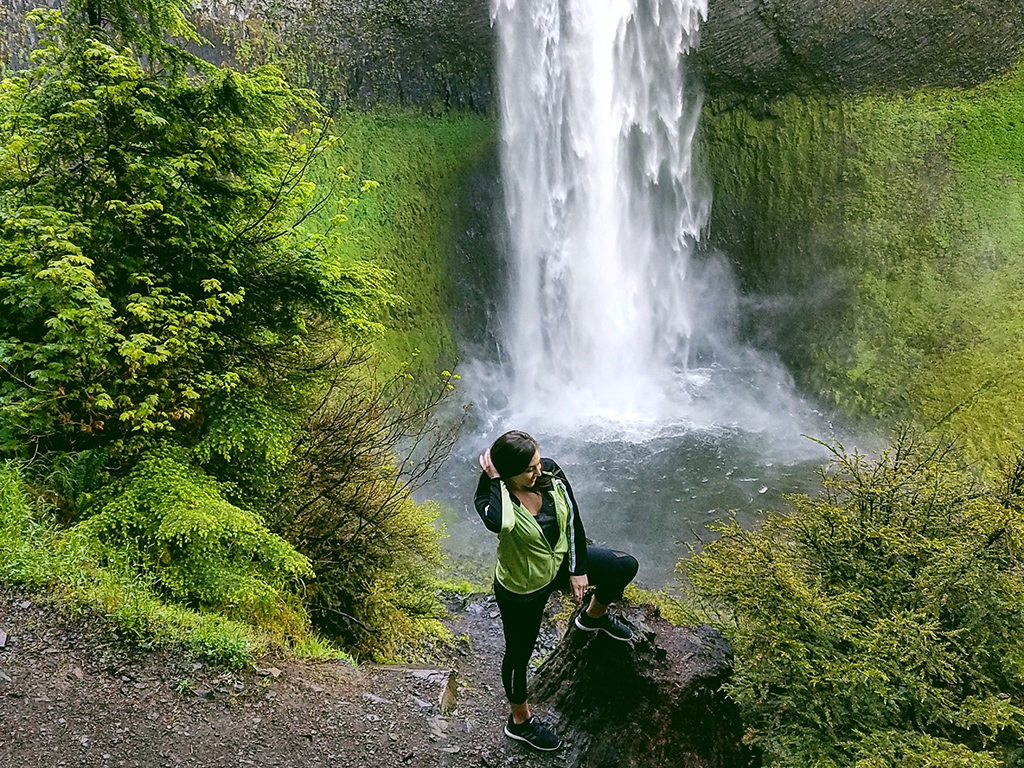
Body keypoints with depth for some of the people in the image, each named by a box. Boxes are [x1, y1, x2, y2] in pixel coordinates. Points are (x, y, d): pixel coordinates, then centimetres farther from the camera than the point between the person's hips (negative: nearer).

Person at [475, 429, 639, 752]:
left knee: (625, 568, 12)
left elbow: (572, 517, -7)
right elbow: (497, 522, -63)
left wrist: (578, 569, -3)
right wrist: (493, 478, -46)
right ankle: (520, 721, 48)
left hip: (559, 563, 5)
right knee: (519, 654, 18)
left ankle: (594, 616, 44)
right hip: (522, 592, -5)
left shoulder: (551, 473, -22)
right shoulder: (496, 497, -36)